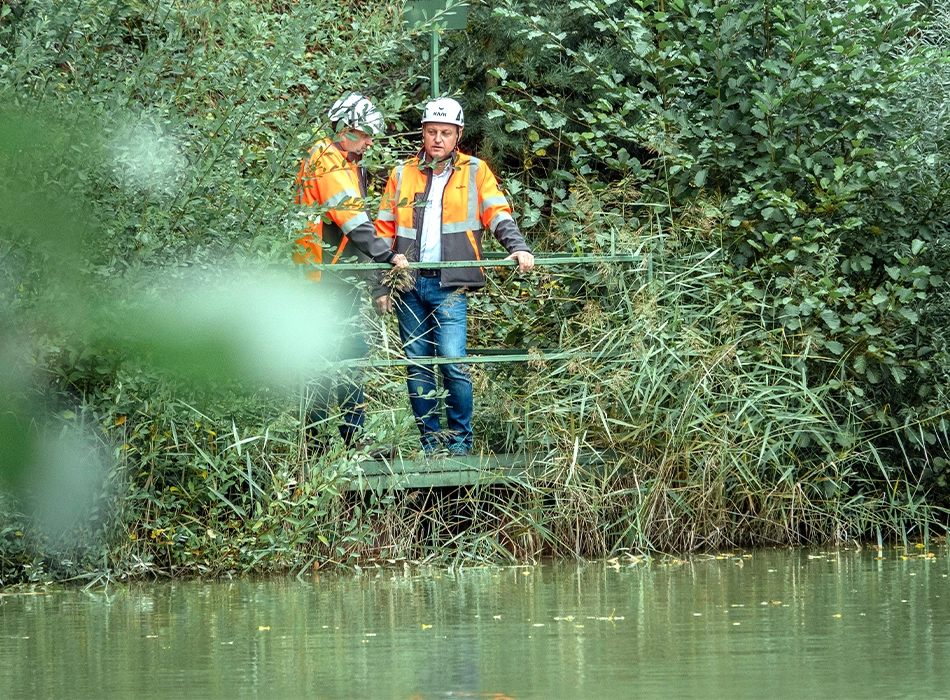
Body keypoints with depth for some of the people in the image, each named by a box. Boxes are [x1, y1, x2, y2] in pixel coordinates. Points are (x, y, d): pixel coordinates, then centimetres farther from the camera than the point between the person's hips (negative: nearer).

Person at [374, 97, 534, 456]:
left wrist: (518, 247, -19)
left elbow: (498, 214, 0)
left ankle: (460, 441, -1)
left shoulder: (474, 172, 7)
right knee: (417, 368, 4)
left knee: (452, 362, -14)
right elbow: (384, 231, 14)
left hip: (449, 285, -3)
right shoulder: (402, 174, 12)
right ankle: (431, 442, 12)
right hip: (409, 284, 3)